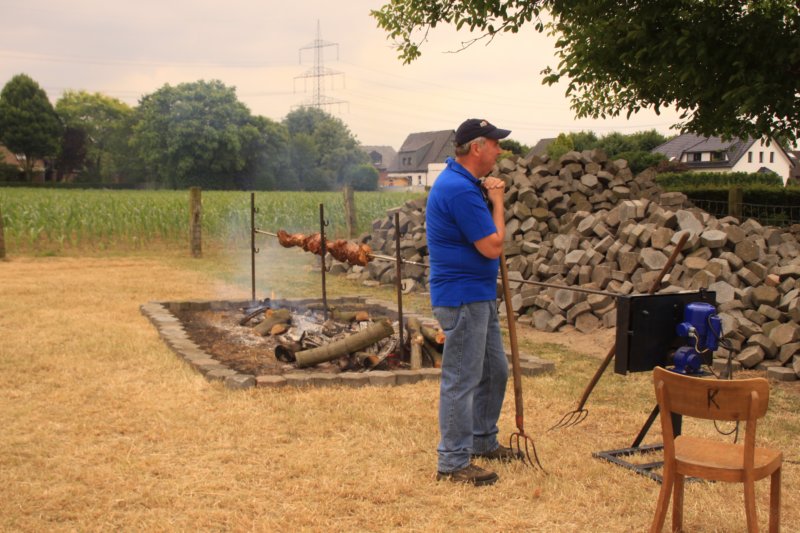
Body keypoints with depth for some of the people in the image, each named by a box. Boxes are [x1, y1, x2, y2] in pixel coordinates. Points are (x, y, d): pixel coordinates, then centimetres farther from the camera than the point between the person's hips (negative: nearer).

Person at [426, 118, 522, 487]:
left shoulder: (463, 181, 12)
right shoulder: (459, 190, -23)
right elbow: (492, 246, -19)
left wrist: (491, 195, 7)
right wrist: (497, 201, -9)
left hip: (479, 296, 11)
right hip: (462, 298, -11)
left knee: (495, 371, 20)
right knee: (462, 380, -4)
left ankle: (483, 442, 35)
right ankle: (453, 463, 5)